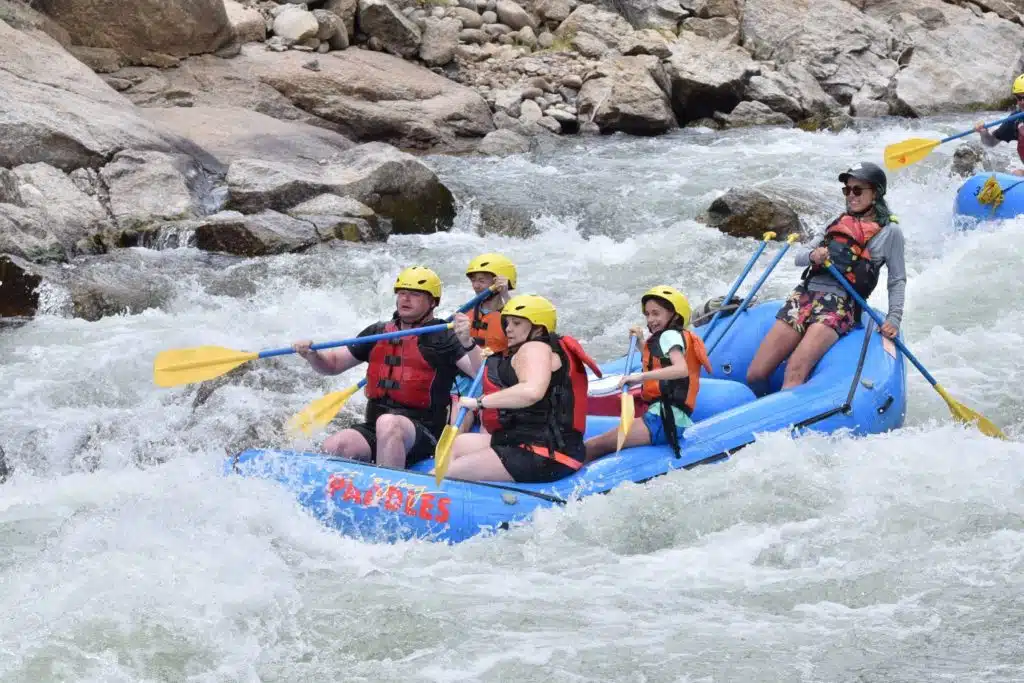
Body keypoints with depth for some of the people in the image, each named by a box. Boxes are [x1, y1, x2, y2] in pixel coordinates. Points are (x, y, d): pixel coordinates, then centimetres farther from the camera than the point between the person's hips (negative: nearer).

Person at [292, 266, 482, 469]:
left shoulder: (442, 339, -1)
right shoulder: (378, 333, 16)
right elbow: (333, 364, 22)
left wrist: (467, 343, -32)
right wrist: (311, 354, 0)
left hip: (424, 434, -5)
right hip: (373, 429, 5)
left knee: (388, 423, -38)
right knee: (333, 447, -24)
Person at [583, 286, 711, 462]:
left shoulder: (669, 335, -2)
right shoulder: (680, 336, 26)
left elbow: (681, 369, -21)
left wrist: (641, 376, -30)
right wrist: (641, 342, 34)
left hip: (664, 418, -10)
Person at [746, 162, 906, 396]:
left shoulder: (889, 231, 8)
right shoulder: (839, 222, 24)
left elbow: (897, 280, 9)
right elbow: (799, 258, 22)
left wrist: (894, 319, -5)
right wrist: (812, 256, -2)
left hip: (840, 304, -6)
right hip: (805, 295, 6)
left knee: (795, 373, -29)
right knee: (756, 375, -10)